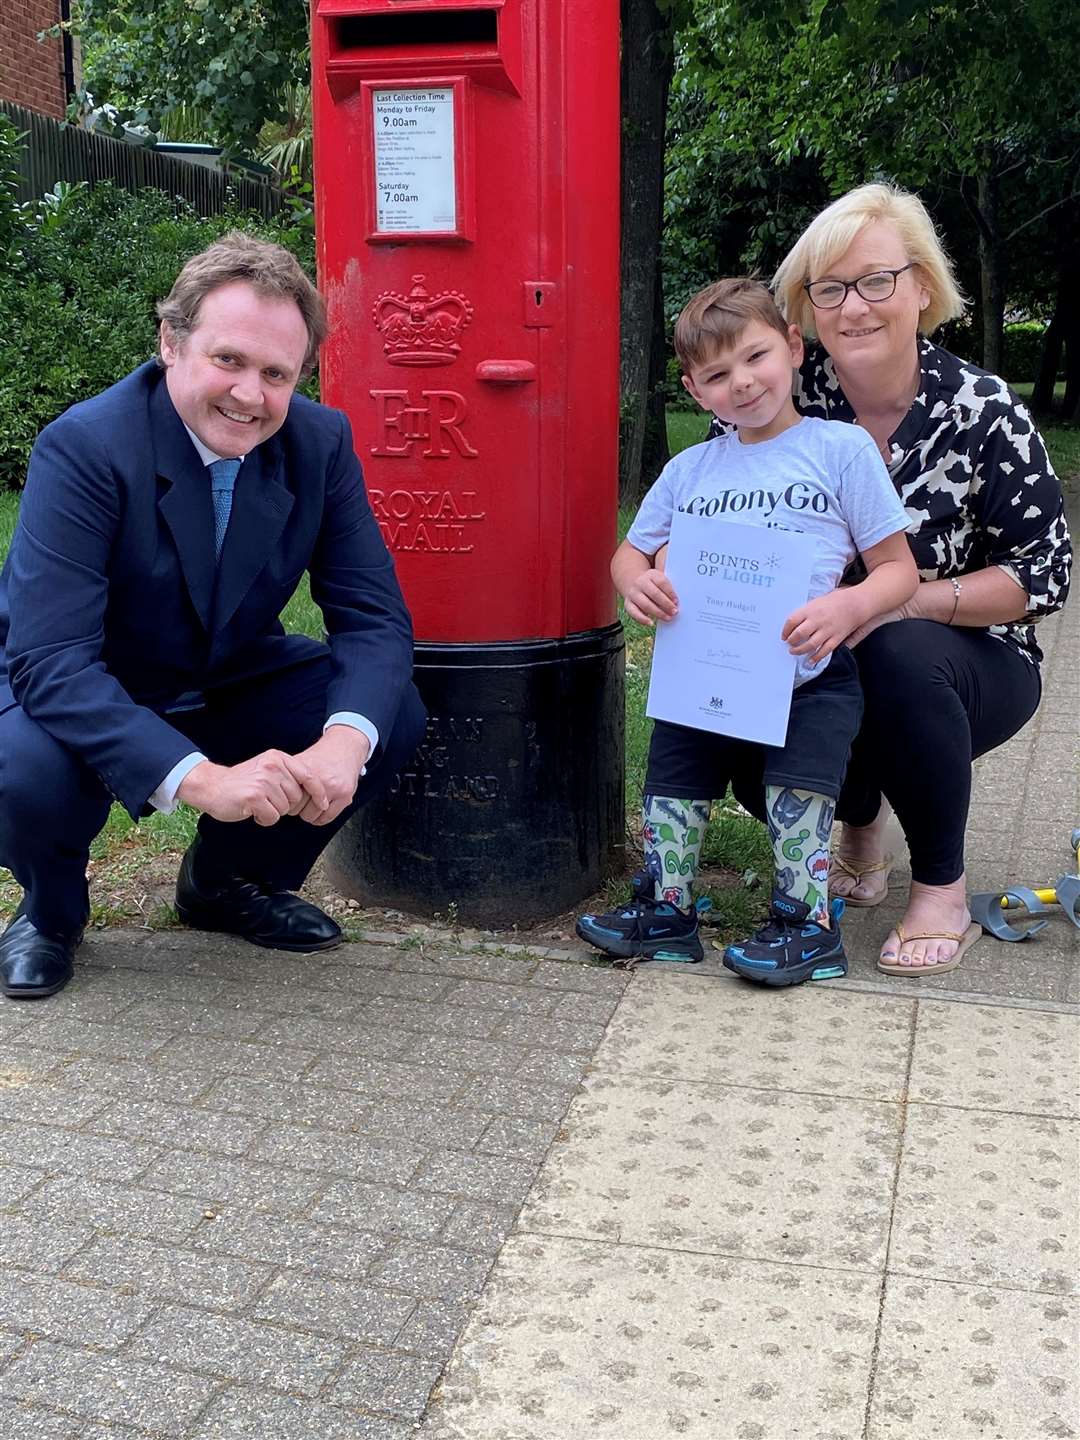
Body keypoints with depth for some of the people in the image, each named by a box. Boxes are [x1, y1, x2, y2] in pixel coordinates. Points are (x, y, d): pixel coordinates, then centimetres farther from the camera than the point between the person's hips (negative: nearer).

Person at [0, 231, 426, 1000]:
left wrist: (342, 742, -35)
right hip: (83, 703, -4)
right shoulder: (85, 448, -27)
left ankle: (229, 880, 10)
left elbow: (375, 618, -14)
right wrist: (202, 778, -46)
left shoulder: (321, 442, -13)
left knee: (394, 714, -15)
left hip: (231, 689, 4)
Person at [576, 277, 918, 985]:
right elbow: (631, 552, 19)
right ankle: (666, 909, 19)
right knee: (674, 776, 3)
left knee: (799, 786, -16)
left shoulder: (842, 449, -1)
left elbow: (899, 568, -2)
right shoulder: (690, 469, 10)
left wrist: (849, 606, -24)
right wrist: (638, 582, -7)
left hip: (808, 676, -4)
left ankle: (807, 921, 1)